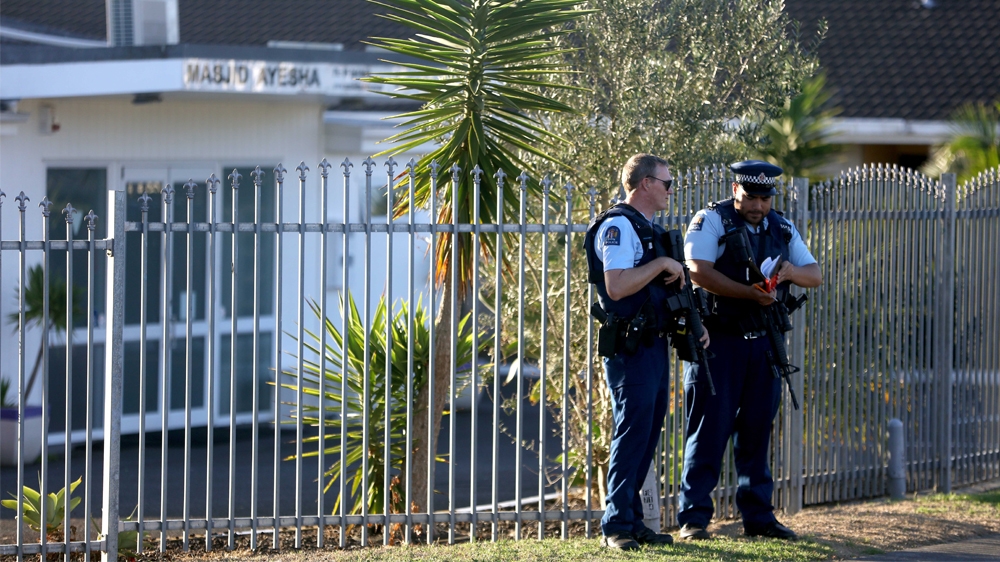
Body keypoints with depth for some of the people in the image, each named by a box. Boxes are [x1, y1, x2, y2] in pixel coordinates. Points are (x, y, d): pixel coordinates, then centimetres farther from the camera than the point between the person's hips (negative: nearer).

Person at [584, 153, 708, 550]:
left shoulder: (651, 230, 19)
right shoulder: (618, 226, -12)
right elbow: (616, 286, -25)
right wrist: (662, 263, -18)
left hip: (655, 344, 10)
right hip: (630, 348, -10)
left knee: (647, 436, 10)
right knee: (631, 435, -10)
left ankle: (632, 521, 15)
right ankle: (616, 526, -8)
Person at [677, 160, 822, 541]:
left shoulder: (781, 229, 13)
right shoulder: (712, 221, -5)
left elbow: (815, 276, 10)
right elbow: (698, 271, -19)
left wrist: (790, 271, -13)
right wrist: (750, 292, -24)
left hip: (763, 343, 5)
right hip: (718, 341, -5)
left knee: (757, 430, 10)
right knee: (709, 428, -5)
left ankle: (758, 515, 16)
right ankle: (693, 517, -2)